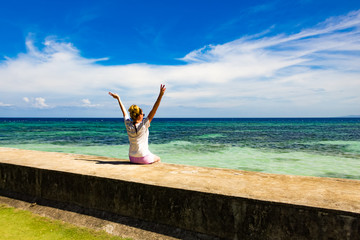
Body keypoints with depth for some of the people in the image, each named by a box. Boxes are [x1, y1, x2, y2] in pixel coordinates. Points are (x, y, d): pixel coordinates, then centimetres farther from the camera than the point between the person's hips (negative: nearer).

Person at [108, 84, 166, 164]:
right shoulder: (143, 125, -20)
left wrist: (118, 98, 20)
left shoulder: (128, 125, -7)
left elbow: (124, 111, 7)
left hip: (132, 158, 6)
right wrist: (161, 95, -27)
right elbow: (154, 110, -25)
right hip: (144, 159, -5)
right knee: (158, 159, 26)